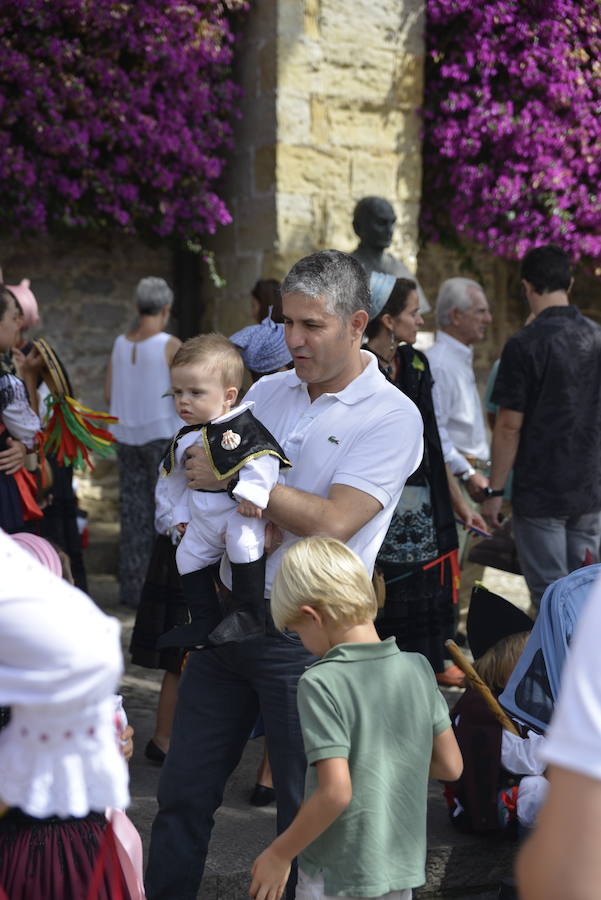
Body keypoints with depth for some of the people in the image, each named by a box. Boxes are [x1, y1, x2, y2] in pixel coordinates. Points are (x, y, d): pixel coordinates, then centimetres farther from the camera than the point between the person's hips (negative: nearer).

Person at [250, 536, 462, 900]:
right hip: (404, 870, 6)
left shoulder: (322, 683, -18)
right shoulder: (417, 669, -1)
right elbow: (451, 766, 5)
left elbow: (336, 791, -25)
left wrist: (279, 854, -14)